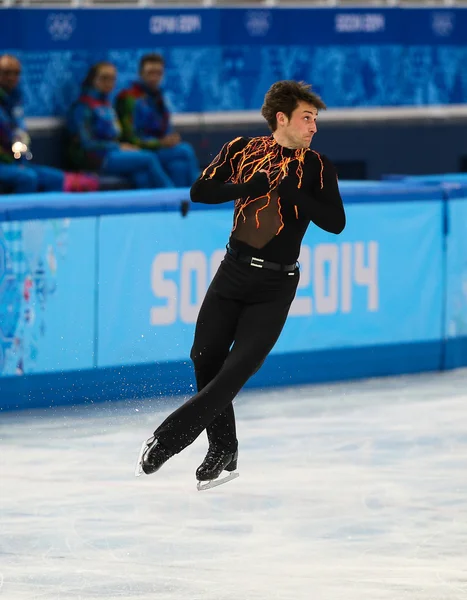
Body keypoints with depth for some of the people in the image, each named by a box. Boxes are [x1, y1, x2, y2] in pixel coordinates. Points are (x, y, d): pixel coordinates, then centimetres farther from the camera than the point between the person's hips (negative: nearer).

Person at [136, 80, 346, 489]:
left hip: (275, 287, -2)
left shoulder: (316, 166, -2)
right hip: (233, 272, 2)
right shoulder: (242, 150, 2)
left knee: (237, 371, -12)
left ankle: (167, 440, -6)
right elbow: (201, 192, -7)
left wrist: (292, 192, -21)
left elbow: (336, 222, -13)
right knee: (206, 359, 5)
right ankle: (223, 451, 24)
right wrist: (250, 186, -18)